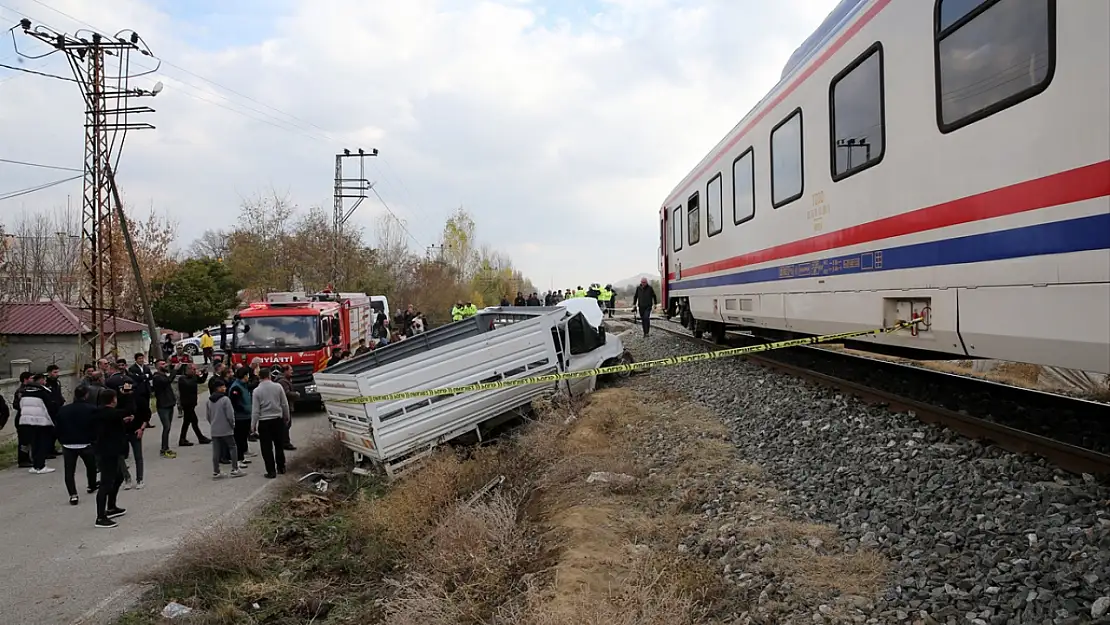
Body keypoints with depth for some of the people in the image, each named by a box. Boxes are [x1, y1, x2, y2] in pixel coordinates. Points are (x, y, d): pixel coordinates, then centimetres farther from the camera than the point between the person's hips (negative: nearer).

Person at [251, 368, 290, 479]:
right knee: (279, 445, 18)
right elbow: (285, 404, 1)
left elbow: (255, 410, -8)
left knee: (267, 448, 4)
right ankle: (281, 467, 26)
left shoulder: (257, 391, -9)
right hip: (278, 420, 3)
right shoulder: (278, 387, -5)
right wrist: (286, 417, 15)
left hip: (264, 422, -2)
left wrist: (253, 425, 0)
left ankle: (271, 471, 4)